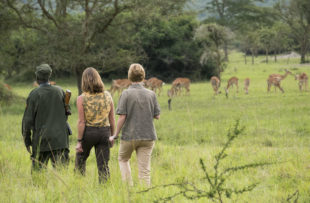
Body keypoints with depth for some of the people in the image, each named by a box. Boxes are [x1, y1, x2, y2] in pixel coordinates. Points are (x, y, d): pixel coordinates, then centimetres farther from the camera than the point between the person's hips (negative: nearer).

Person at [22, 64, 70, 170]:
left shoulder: (34, 94, -8)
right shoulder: (59, 91, 1)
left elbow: (28, 119, -5)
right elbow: (66, 113, 12)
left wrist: (27, 140, 4)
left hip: (41, 139, -2)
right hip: (60, 139, 2)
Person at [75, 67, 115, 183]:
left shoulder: (81, 99, -11)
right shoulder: (107, 96, -1)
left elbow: (81, 122, -12)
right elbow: (112, 119, 3)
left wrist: (79, 141, -8)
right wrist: (112, 136, 14)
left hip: (88, 132, -2)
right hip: (105, 131, 2)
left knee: (80, 160, 20)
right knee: (103, 165, 5)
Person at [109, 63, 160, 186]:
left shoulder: (126, 94, -10)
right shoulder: (151, 94, -1)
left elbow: (122, 117, -13)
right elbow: (157, 116, 4)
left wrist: (115, 135, -3)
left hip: (129, 135, -2)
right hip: (148, 136, 2)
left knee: (123, 159, 22)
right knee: (144, 169, 4)